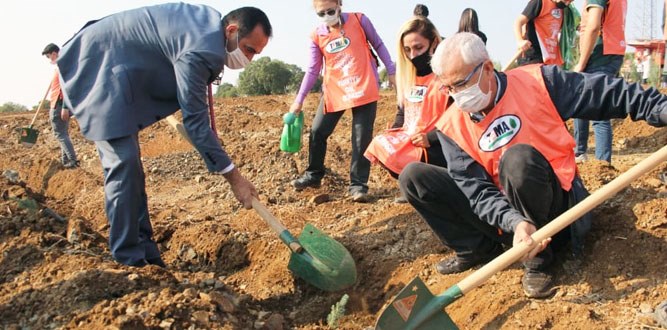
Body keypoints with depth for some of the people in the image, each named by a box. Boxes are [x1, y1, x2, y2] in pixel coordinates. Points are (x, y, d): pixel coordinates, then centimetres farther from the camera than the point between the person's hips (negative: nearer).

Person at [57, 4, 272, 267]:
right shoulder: (199, 50, -28)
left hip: (116, 73, 10)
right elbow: (194, 120, -25)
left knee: (127, 161, 9)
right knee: (123, 162, -15)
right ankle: (129, 259, -9)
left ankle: (141, 244, 15)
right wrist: (233, 177, -22)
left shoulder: (210, 21, 1)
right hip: (98, 68, -10)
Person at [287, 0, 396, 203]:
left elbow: (378, 45, 8)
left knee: (362, 139, -2)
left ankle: (358, 184, 8)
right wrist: (299, 100, 3)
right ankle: (314, 175, 23)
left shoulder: (359, 20, -3)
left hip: (365, 90, -2)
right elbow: (313, 70, 6)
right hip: (334, 93, 3)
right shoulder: (316, 37, 1)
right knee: (317, 133, 3)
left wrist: (391, 71, 6)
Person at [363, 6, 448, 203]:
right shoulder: (409, 75, 12)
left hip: (439, 147, -8)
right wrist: (392, 135, 5)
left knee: (393, 156, -27)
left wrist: (430, 138, -24)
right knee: (378, 146, -8)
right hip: (409, 140, 8)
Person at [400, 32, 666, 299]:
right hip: (498, 215, 3)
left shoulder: (537, 82, -10)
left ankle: (538, 258, -15)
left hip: (554, 207, -2)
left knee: (518, 157, -36)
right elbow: (477, 191, -15)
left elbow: (615, 95, -6)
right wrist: (515, 223, -32)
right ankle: (480, 250, -3)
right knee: (413, 176, -11)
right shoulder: (451, 127, -6)